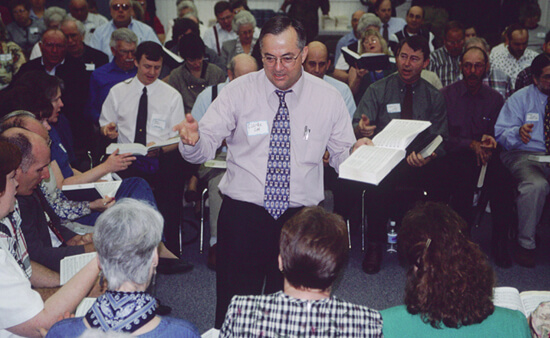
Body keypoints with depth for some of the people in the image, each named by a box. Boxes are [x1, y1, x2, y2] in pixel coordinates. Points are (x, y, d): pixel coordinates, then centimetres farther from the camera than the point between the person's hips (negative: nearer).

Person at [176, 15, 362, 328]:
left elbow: (342, 155, 5)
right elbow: (204, 150, -7)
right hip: (242, 212, -1)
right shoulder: (238, 92, -3)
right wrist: (192, 139, -29)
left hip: (302, 217, 1)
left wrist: (356, 153, -17)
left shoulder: (328, 98, 1)